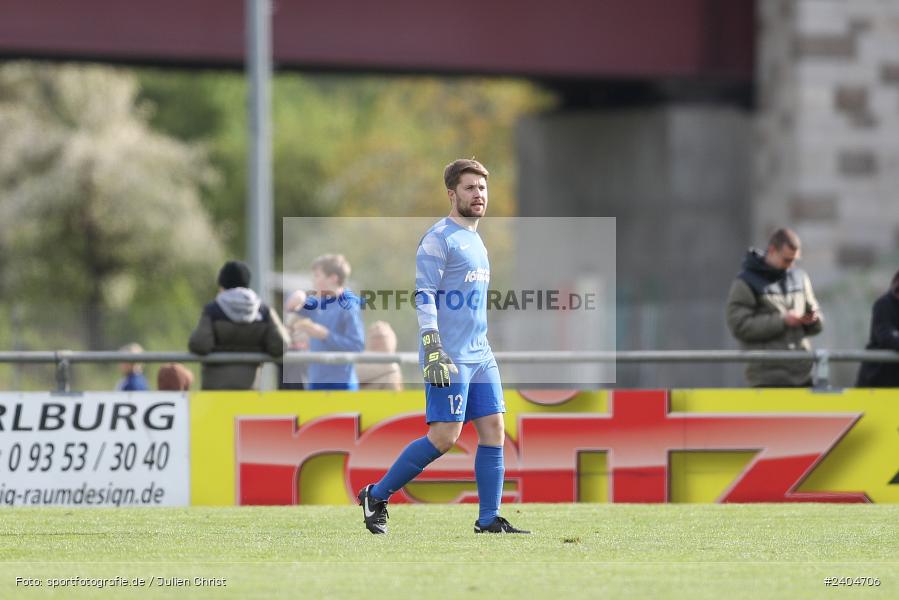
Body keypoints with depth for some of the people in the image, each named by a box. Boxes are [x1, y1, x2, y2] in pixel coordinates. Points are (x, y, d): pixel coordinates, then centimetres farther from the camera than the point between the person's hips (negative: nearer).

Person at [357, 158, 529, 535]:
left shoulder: (475, 241, 19)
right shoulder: (439, 239, -9)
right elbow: (424, 296, -15)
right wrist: (434, 352, -22)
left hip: (480, 355, 9)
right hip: (449, 357, -9)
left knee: (493, 430, 1)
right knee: (445, 436, -11)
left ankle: (489, 520, 4)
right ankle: (376, 497, 1)